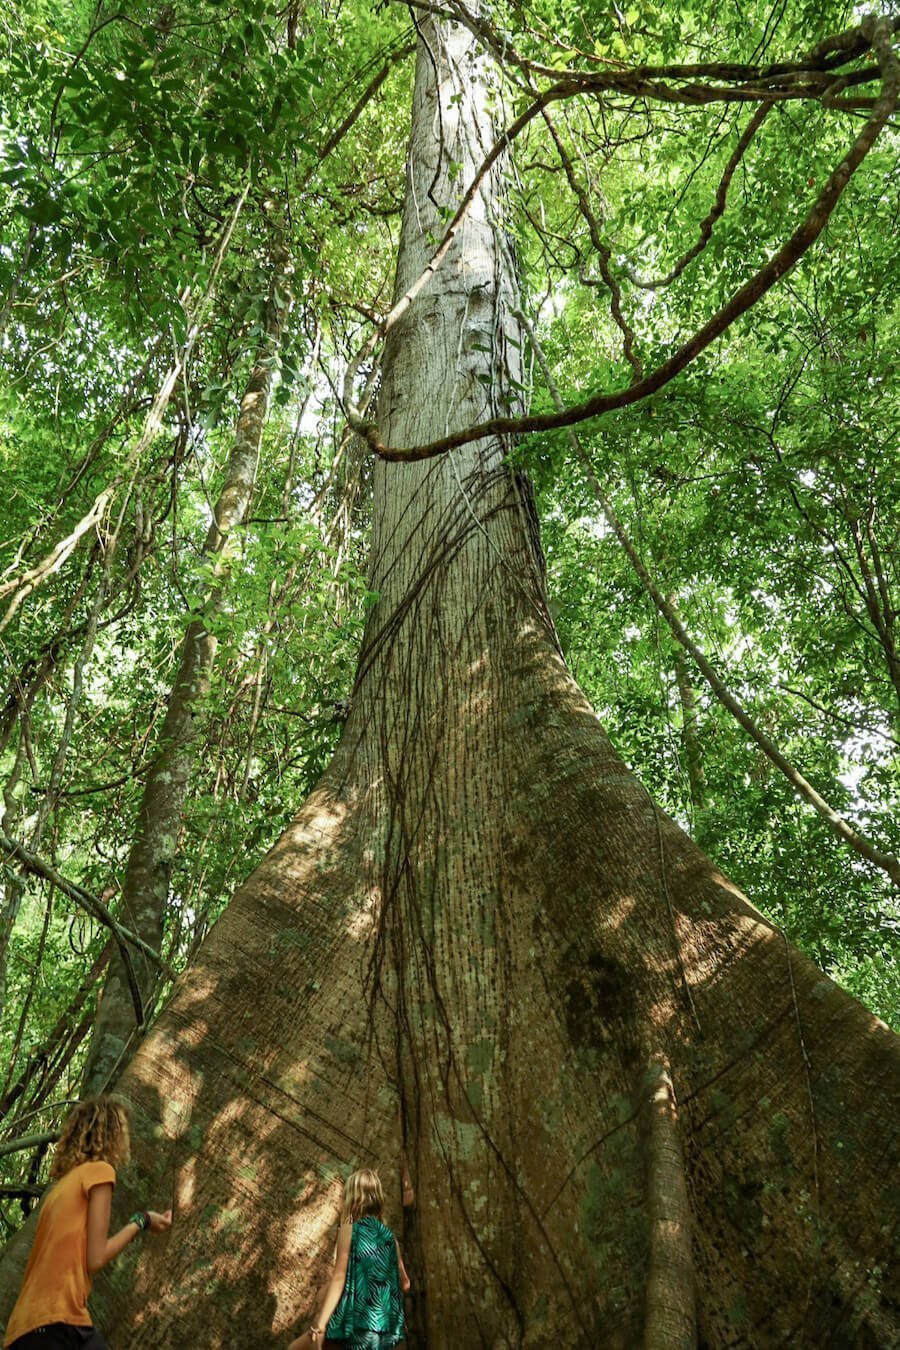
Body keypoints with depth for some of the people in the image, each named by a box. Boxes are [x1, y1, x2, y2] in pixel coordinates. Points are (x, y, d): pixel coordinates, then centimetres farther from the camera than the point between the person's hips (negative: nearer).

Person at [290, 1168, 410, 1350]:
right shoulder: (389, 1235, 12)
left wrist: (318, 1326, -12)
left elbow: (339, 1279, -11)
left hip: (357, 1320, -5)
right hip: (385, 1326, 6)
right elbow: (405, 1283, 18)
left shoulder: (349, 1229, -4)